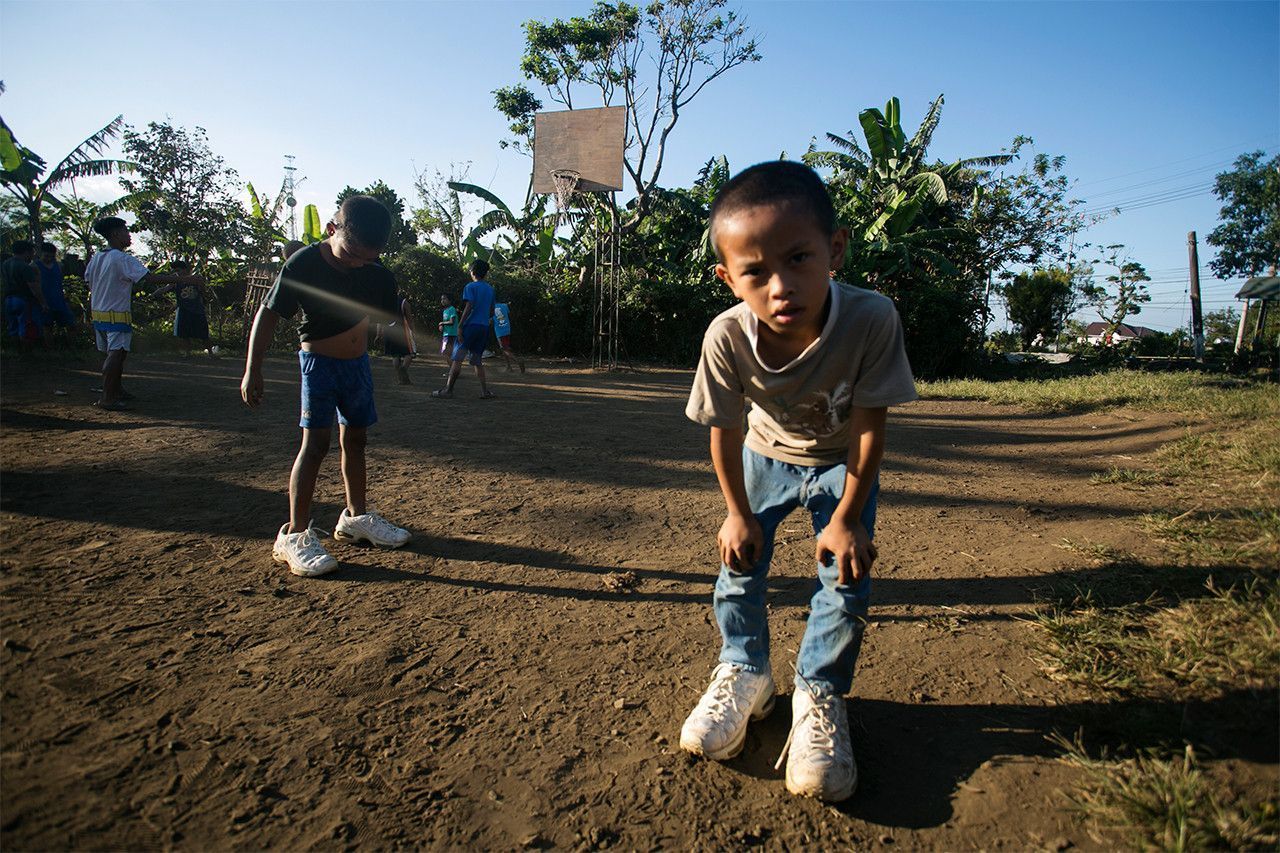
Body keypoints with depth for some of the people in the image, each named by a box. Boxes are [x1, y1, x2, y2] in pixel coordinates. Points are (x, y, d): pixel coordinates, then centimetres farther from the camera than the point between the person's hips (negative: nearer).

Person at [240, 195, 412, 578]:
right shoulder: (303, 264, -19)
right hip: (319, 362, -5)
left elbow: (387, 317, 7)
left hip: (358, 362, 5)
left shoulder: (374, 273, -6)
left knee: (355, 438, 13)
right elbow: (268, 314, -13)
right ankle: (295, 534, -5)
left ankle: (356, 516, 28)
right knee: (316, 442, -11)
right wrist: (252, 370, -14)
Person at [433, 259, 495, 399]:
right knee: (477, 360, 11)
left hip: (471, 325, -6)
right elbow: (492, 312, 16)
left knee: (457, 358, -5)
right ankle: (484, 391, 4)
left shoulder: (470, 287, -5)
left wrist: (459, 326, -13)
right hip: (484, 327, 6)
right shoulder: (490, 289, 14)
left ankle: (447, 390, -8)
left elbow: (468, 307, -15)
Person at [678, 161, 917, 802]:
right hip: (767, 456, 2)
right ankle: (744, 673, 28)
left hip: (842, 462, -1)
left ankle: (819, 696, 17)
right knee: (739, 560, 3)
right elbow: (724, 430, -18)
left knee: (845, 574, -6)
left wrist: (847, 518, -19)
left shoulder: (872, 319, -38)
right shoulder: (727, 336, -34)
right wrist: (738, 513, -10)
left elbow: (869, 426, -25)